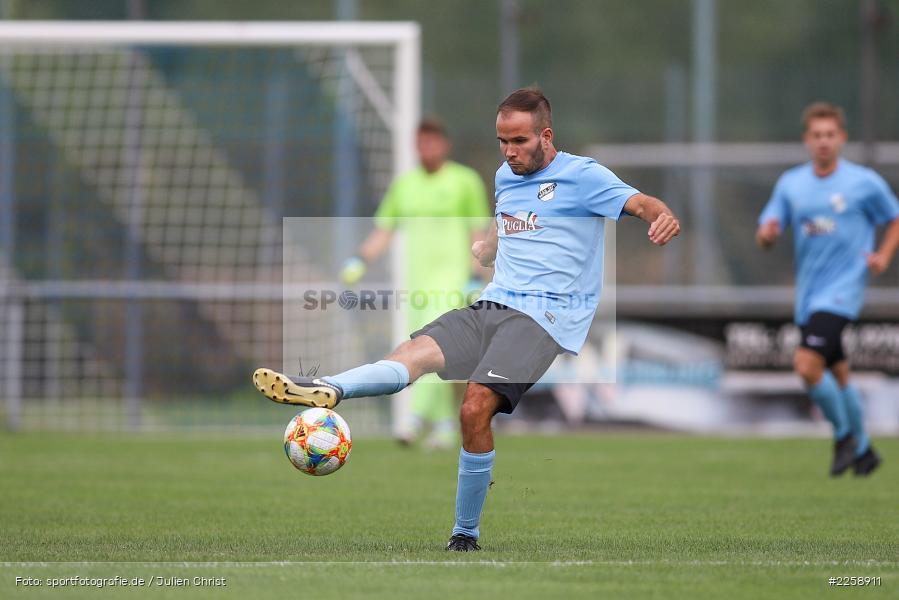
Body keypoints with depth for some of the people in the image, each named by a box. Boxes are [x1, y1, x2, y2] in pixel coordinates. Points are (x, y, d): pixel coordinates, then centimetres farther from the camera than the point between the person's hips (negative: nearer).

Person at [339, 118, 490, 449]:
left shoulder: (465, 181, 0)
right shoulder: (404, 184, 13)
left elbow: (479, 234, -1)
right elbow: (382, 232, 13)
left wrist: (475, 279, -9)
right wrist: (360, 260, -3)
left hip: (452, 276, -5)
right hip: (416, 278, 5)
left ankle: (416, 416, -26)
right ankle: (444, 425, 13)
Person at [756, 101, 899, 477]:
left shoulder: (865, 183, -5)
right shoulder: (790, 184, 6)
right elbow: (766, 235, 6)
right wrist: (766, 234, -18)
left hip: (842, 290, -5)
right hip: (808, 294, 5)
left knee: (807, 365, -20)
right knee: (837, 374, 14)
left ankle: (845, 435, 0)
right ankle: (863, 451, 30)